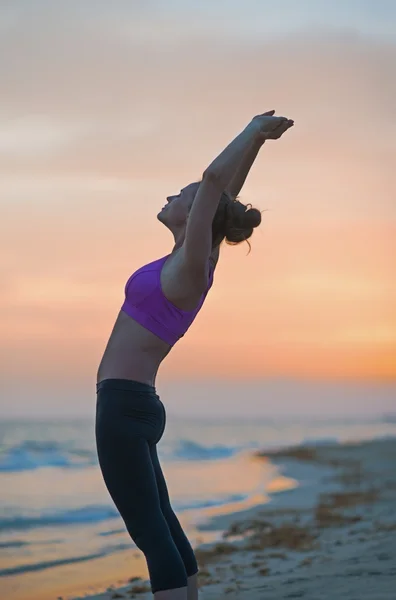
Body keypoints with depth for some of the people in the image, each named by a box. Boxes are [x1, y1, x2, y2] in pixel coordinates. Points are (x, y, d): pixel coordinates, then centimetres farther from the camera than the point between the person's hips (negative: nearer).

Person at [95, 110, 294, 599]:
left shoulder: (191, 267, -12)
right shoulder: (198, 263, 11)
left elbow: (216, 181, -18)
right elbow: (225, 192, 18)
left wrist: (255, 134, -8)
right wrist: (257, 137, 18)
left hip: (124, 404, -10)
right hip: (134, 405, 10)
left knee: (152, 534, -11)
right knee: (162, 529, 11)